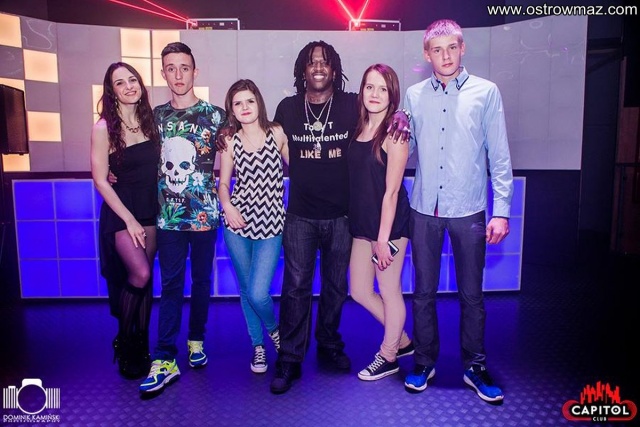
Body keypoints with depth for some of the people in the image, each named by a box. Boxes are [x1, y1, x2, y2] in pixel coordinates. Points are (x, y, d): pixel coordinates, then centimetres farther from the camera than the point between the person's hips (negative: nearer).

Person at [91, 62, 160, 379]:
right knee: (139, 274, -16)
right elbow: (100, 180, -9)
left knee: (143, 278, 9)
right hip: (120, 211, -4)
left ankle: (141, 344, 22)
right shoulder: (104, 128, -9)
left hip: (150, 210, 4)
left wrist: (156, 210, 1)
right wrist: (129, 219, -12)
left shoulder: (149, 121, 4)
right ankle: (124, 343, 8)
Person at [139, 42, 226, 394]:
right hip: (168, 214, 2)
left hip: (204, 212, -1)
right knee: (170, 285, 3)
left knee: (201, 279, 11)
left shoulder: (214, 115, -1)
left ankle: (196, 340, 29)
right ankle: (165, 360, 8)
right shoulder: (156, 115, 8)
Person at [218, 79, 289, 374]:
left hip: (271, 223, -3)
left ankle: (273, 328, 25)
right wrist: (227, 205, -11)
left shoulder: (277, 134, -1)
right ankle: (258, 345, 35)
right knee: (246, 290, 13)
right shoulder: (230, 142, 4)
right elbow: (223, 184, 8)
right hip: (237, 223, 3)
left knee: (258, 293, -10)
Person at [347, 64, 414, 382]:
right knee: (360, 291, 15)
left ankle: (388, 358, 30)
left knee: (389, 293, 9)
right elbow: (357, 182, 10)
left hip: (389, 224, -7)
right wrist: (362, 227, 5)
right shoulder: (358, 129, 7)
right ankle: (403, 341, 36)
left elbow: (391, 190, -15)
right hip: (361, 224, 8)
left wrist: (383, 238, -16)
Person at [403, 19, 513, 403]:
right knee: (424, 292, 11)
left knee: (471, 294, 9)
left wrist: (502, 210, -6)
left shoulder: (486, 92, 0)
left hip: (469, 211, -1)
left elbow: (500, 156, -2)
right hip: (425, 210, 2)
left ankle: (475, 367, 27)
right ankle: (425, 362, 28)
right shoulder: (414, 96, 6)